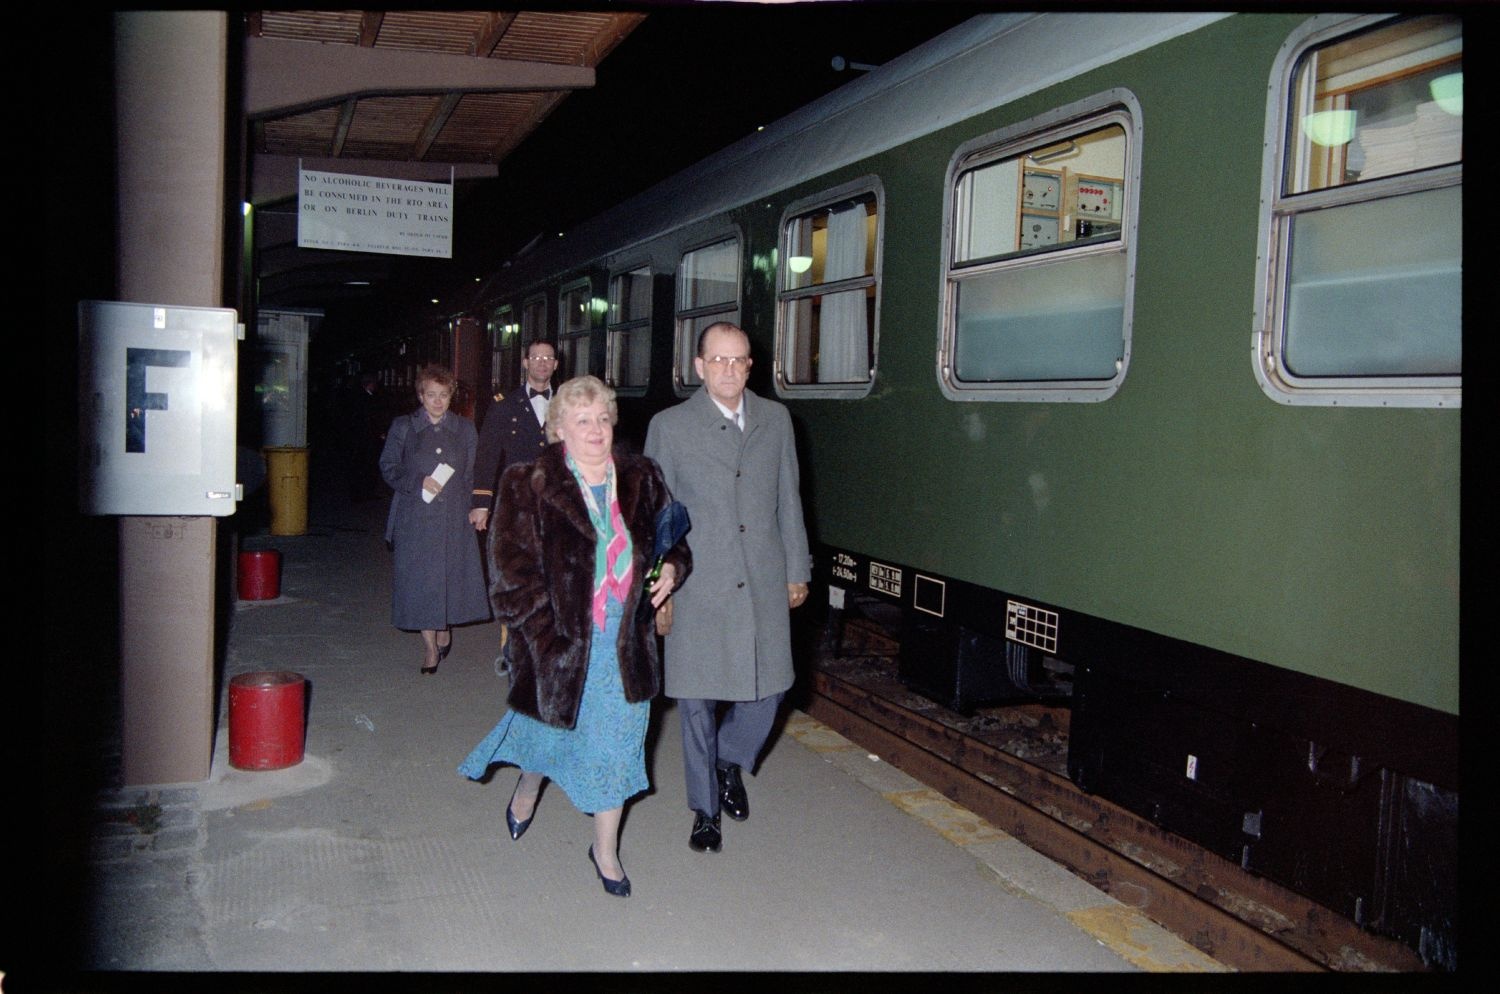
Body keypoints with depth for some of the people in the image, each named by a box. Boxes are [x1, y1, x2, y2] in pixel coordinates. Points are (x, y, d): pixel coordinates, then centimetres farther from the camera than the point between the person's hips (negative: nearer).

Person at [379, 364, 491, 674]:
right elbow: (388, 467, 3)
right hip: (415, 517, -1)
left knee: (451, 575, -1)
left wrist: (472, 507, 3)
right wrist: (419, 482, -12)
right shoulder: (403, 427, 5)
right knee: (419, 577, -1)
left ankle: (445, 630, 25)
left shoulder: (465, 429, 9)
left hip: (453, 517, 1)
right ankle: (429, 646, 10)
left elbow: (472, 474, 13)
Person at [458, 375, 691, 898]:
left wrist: (672, 567, -5)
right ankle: (526, 788, 52)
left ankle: (605, 850, 28)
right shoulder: (528, 486, -10)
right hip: (558, 641, -3)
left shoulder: (641, 480, 3)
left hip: (625, 642, 3)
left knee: (615, 742, 9)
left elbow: (673, 536, 17)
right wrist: (548, 637, -15)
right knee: (553, 727, 17)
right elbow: (513, 572, -11)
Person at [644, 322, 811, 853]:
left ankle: (730, 762, 37)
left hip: (764, 584, 3)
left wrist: (797, 569, 11)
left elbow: (788, 499, 12)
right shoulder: (669, 426, -1)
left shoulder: (776, 419, 8)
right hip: (696, 586, -2)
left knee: (769, 687, 7)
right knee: (698, 701, 5)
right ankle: (705, 810, 23)